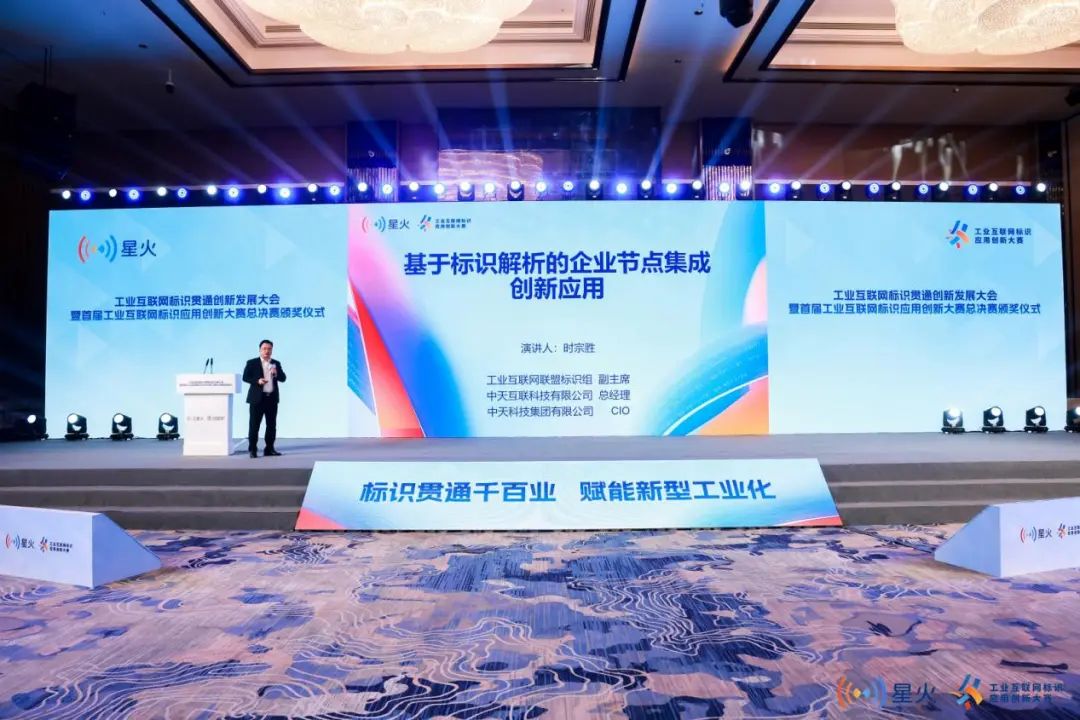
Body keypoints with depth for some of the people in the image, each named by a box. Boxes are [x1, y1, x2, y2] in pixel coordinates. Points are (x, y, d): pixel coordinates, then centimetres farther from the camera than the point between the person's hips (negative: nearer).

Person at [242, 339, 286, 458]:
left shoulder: (276, 363, 13)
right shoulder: (252, 363, 2)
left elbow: (283, 378, 8)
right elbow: (245, 377, -3)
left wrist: (276, 373, -12)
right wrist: (257, 381, -19)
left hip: (272, 398, 4)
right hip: (257, 398, -4)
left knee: (272, 425, 6)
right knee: (254, 425, -3)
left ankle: (269, 449, 14)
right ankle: (252, 449, 2)